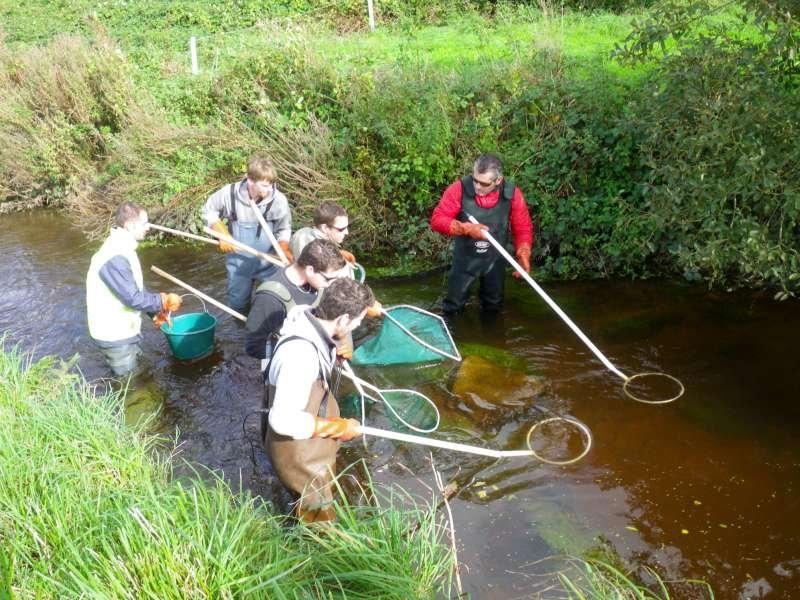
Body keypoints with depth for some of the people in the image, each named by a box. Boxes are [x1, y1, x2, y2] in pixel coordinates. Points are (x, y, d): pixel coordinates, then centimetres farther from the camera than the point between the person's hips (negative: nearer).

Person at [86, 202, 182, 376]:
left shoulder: (122, 248, 7)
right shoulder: (115, 258, -28)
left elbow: (136, 288, 15)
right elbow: (133, 298, -27)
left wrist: (156, 310, 9)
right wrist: (164, 302, -16)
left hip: (124, 329, 10)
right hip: (115, 336, -10)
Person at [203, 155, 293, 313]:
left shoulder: (279, 200, -20)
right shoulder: (229, 193, -17)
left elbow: (284, 229, -3)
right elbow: (209, 211, 2)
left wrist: (284, 248, -21)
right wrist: (223, 234, -9)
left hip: (269, 262, -1)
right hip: (238, 261, 2)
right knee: (238, 303, 20)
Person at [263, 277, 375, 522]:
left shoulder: (310, 321, -9)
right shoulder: (300, 354, -38)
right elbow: (284, 420, -36)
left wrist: (334, 354, 1)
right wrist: (340, 427, -28)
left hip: (313, 442, 9)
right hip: (299, 452, -9)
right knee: (318, 517, 12)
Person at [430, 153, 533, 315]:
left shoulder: (512, 194, -19)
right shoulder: (460, 189, -24)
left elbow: (523, 229, -8)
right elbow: (437, 219, -21)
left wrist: (523, 255, -22)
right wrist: (466, 229, -33)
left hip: (495, 260, 2)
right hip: (465, 259, -1)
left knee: (494, 307, 21)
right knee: (453, 308, 11)